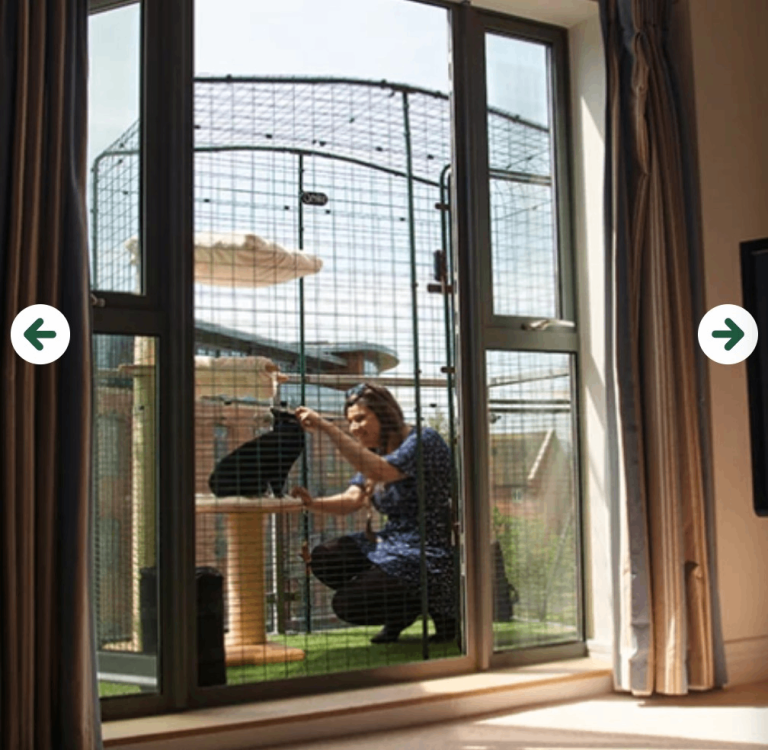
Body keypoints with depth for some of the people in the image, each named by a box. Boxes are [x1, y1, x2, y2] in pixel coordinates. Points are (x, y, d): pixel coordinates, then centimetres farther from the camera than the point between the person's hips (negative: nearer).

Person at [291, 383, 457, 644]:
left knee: (348, 604, -17)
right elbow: (351, 500, 0)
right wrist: (314, 503, -20)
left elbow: (380, 471, -33)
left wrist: (326, 427, -34)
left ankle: (438, 608, 2)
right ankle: (399, 615, 8)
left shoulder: (424, 441, -15)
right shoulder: (374, 453, 13)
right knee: (323, 558, -5)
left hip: (432, 556, -9)